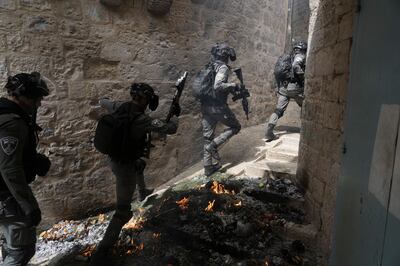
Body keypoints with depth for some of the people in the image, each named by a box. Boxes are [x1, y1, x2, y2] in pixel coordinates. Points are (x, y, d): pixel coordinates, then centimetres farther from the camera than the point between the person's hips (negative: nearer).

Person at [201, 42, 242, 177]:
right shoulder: (222, 67, -12)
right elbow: (217, 86, -27)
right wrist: (233, 85, -13)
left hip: (205, 105, 8)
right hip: (218, 106, -8)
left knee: (207, 137, 12)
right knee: (235, 126, 15)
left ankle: (208, 168, 20)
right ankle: (213, 145, -1)